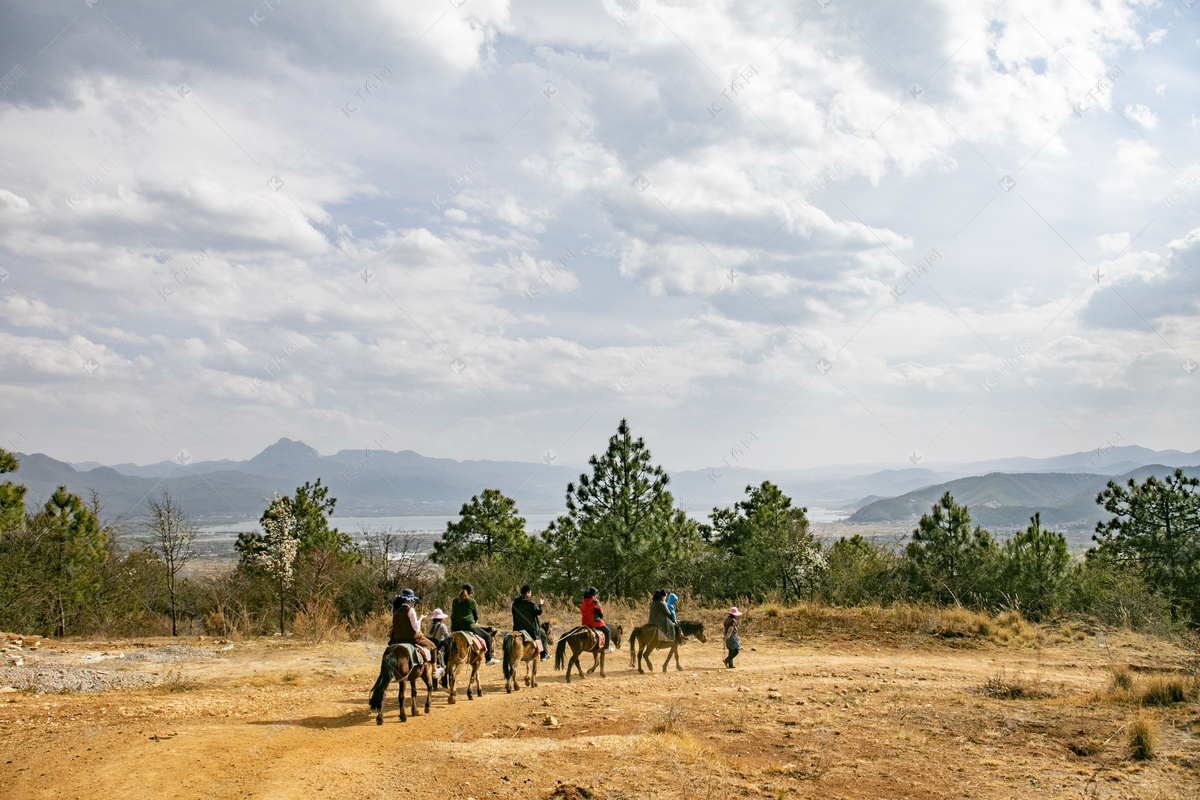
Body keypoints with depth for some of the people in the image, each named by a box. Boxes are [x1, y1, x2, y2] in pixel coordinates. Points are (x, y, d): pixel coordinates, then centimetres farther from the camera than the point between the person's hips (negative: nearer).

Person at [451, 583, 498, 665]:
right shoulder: (471, 601, -6)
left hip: (455, 628, 5)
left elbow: (452, 614, 17)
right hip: (469, 627, -5)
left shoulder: (455, 601, 9)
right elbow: (476, 615, 4)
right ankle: (489, 659, 13)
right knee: (487, 636, 12)